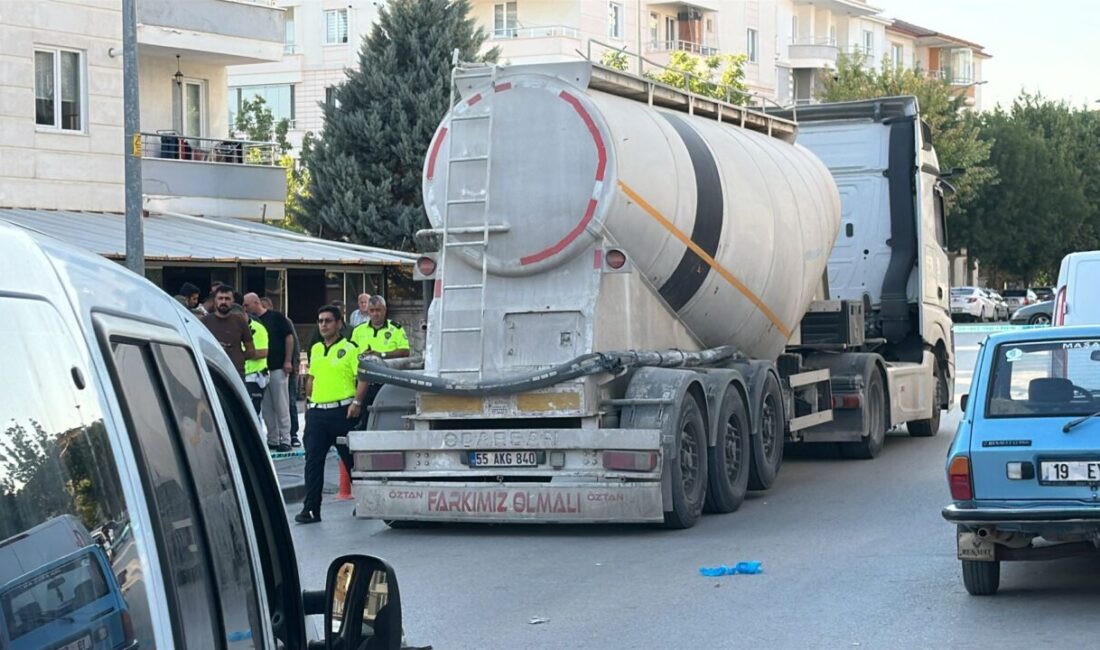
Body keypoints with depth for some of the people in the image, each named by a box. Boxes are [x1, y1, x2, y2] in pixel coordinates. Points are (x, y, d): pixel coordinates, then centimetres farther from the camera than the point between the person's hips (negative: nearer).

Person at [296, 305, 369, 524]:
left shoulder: (349, 349, -5)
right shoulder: (315, 349, 15)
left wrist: (356, 402, -18)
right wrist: (307, 402, 19)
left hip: (341, 411, -5)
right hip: (317, 411, 5)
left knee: (352, 460, 5)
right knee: (313, 461, -2)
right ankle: (311, 508, -2)